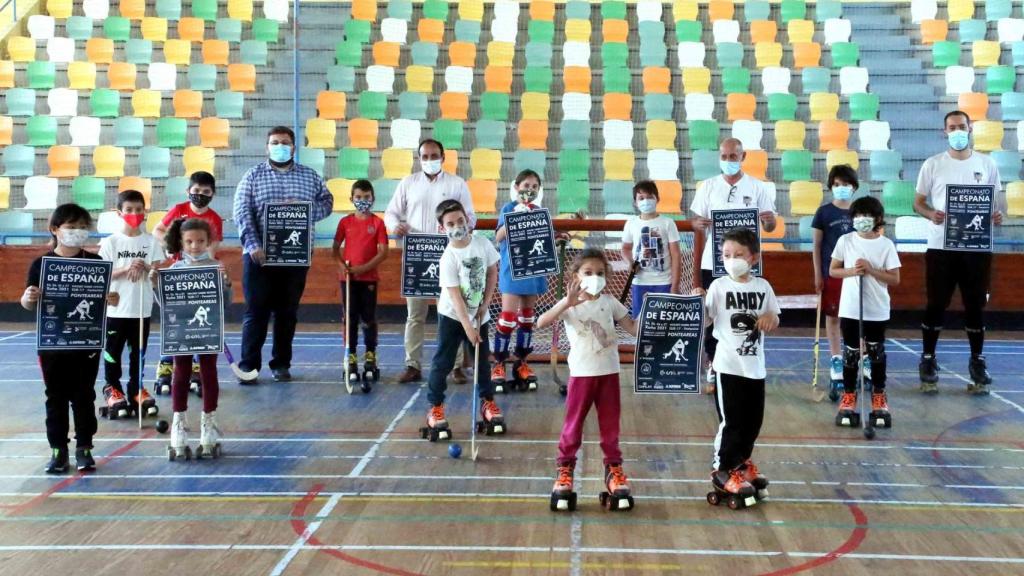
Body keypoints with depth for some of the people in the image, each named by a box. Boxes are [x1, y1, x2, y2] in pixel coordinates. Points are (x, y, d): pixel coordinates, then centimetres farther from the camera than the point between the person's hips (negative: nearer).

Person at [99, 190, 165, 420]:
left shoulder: (151, 241, 3)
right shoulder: (110, 242, -2)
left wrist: (145, 268, -20)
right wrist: (126, 269, -22)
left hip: (142, 307, 2)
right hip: (116, 308, -2)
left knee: (138, 351, 10)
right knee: (113, 351, 6)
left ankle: (137, 389, 21)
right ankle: (112, 389, 18)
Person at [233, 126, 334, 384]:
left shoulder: (310, 176, 11)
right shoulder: (253, 176, 5)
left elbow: (327, 202, 9)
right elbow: (242, 212, -3)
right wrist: (252, 244, -15)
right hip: (260, 255, -2)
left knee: (288, 312, 7)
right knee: (256, 311, -1)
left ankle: (281, 364, 16)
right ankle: (248, 365, 3)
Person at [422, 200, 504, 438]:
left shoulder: (482, 243, -9)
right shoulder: (448, 258, -21)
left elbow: (492, 272, 4)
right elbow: (455, 296, -23)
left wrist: (485, 304, -3)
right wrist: (467, 327, -26)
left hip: (478, 314, 4)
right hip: (452, 316, -4)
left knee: (482, 359, 12)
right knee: (443, 362, -1)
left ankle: (488, 401, 27)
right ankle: (435, 407, 8)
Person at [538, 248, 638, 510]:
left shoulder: (609, 302, 3)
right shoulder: (569, 304, -7)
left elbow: (634, 328, 4)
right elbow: (541, 323, -23)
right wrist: (567, 303, -34)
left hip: (609, 372, 3)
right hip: (581, 373, -2)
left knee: (610, 424, 10)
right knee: (573, 424, 5)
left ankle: (614, 468, 23)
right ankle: (565, 469, 18)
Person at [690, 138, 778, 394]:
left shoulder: (758, 188, 1)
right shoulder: (708, 187, 4)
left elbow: (769, 227, 3)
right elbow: (698, 223, 6)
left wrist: (769, 220, -21)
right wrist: (697, 223, -18)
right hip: (713, 263, 1)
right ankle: (714, 370, 18)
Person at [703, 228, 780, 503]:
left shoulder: (762, 287, 4)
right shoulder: (719, 286, -6)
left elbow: (774, 319, 14)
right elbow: (705, 320, -10)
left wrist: (770, 318, -8)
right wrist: (698, 303, -27)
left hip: (755, 365, 4)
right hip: (728, 365, -4)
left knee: (753, 419, 14)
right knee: (731, 420, -1)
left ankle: (741, 462, 33)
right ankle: (723, 470, 11)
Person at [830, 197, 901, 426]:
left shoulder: (886, 244, -5)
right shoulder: (845, 241, -1)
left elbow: (895, 279, -4)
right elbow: (833, 270, 4)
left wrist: (870, 270, -16)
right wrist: (851, 271, -14)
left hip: (877, 311, -1)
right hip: (850, 309, 1)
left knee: (877, 353, 9)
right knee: (851, 353, 7)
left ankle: (879, 397, 22)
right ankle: (849, 397, 19)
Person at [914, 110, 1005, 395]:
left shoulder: (987, 164, 6)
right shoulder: (932, 165, 2)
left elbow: (997, 200, 11)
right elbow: (918, 202, 5)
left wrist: (998, 215, -12)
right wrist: (931, 214, -17)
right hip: (941, 246, -1)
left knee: (975, 306, 7)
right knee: (936, 305, 3)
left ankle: (977, 363, 17)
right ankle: (928, 361, 14)